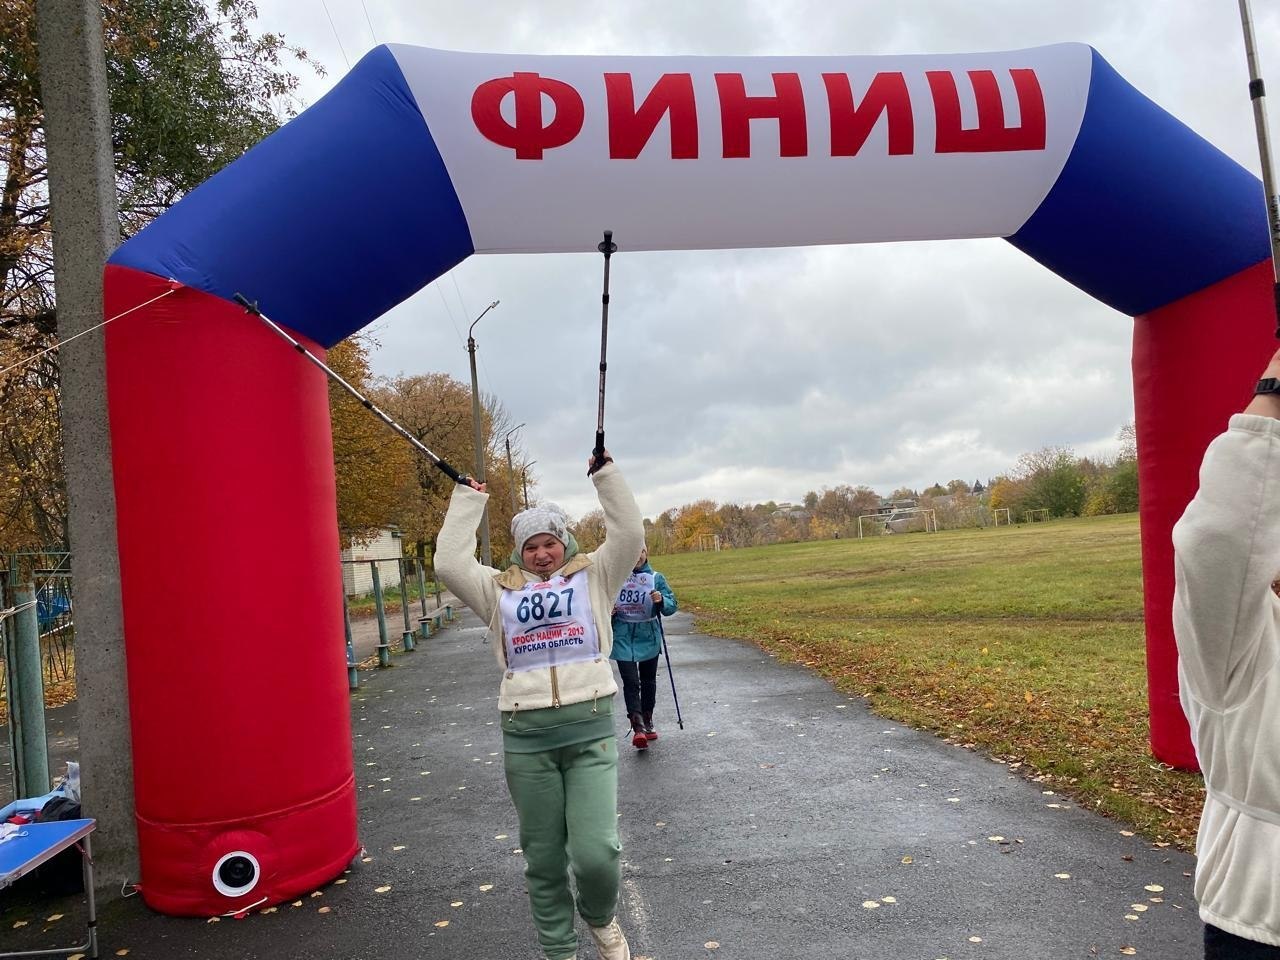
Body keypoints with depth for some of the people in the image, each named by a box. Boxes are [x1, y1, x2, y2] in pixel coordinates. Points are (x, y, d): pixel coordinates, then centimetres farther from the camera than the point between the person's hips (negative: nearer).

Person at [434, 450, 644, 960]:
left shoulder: (593, 577, 11)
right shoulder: (500, 590, 13)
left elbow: (630, 535, -1)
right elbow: (450, 562, 3)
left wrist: (605, 474, 0)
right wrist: (468, 500, 9)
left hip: (590, 727, -1)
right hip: (525, 736, 2)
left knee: (596, 851, -8)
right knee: (543, 858, 11)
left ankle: (601, 917, 27)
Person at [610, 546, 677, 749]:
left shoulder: (656, 578, 0)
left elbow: (672, 605, -7)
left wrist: (662, 601, -28)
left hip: (649, 638, 2)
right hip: (623, 639, -2)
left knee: (648, 682, 13)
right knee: (630, 682, -11)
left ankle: (647, 723, 29)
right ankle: (638, 727, -15)